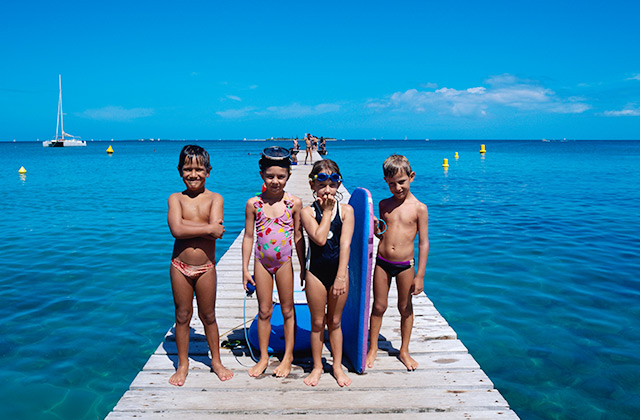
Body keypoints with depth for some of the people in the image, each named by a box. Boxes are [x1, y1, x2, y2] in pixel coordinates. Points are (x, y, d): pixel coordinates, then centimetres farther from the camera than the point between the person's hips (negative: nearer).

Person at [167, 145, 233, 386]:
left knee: (208, 315, 12)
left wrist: (187, 225, -18)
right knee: (182, 316, 12)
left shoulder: (215, 198, -2)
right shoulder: (176, 198, -2)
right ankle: (183, 364, 28)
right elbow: (176, 230, -19)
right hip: (180, 266, 1)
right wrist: (208, 228, -19)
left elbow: (216, 230, -19)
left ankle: (216, 361, 29)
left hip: (206, 268, 0)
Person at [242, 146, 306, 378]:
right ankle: (263, 357, 27)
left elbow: (298, 236, 0)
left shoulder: (294, 203, -7)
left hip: (284, 262, -1)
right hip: (262, 263, 1)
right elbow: (248, 237, 0)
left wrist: (303, 267, 4)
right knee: (264, 311, 12)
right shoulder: (253, 204, -5)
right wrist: (245, 269, 0)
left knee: (287, 310, 11)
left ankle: (288, 356, 27)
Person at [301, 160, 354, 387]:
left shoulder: (346, 210, -4)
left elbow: (345, 244, -11)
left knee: (335, 322, 14)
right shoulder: (308, 212, -5)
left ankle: (337, 366, 29)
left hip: (338, 271, 0)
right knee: (317, 323, 12)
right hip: (316, 272, 0)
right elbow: (320, 238, -20)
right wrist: (327, 211, -13)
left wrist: (341, 276, -17)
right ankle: (317, 366, 28)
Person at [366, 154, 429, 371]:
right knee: (378, 306, 10)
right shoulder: (384, 204, 4)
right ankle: (373, 348, 27)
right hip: (382, 262, 2)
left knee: (405, 308, 12)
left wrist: (420, 275, -7)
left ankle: (404, 351, 29)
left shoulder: (419, 208, -7)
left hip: (405, 265, -2)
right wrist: (377, 229, -8)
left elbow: (423, 243, -5)